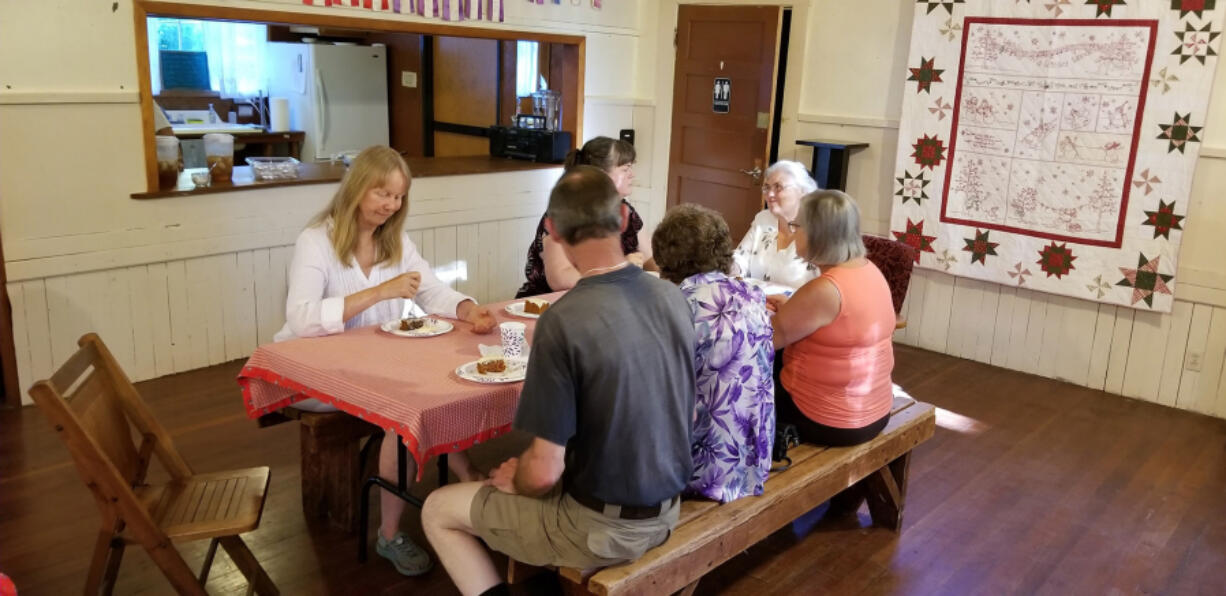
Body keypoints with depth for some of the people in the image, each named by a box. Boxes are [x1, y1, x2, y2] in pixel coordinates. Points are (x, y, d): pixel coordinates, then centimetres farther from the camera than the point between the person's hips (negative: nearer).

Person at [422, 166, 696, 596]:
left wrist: (513, 481, 0)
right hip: (666, 512, 7)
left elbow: (544, 473, -23)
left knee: (438, 510, 14)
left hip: (598, 527, -6)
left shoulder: (564, 320, -27)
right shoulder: (673, 297, -7)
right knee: (518, 480, 31)